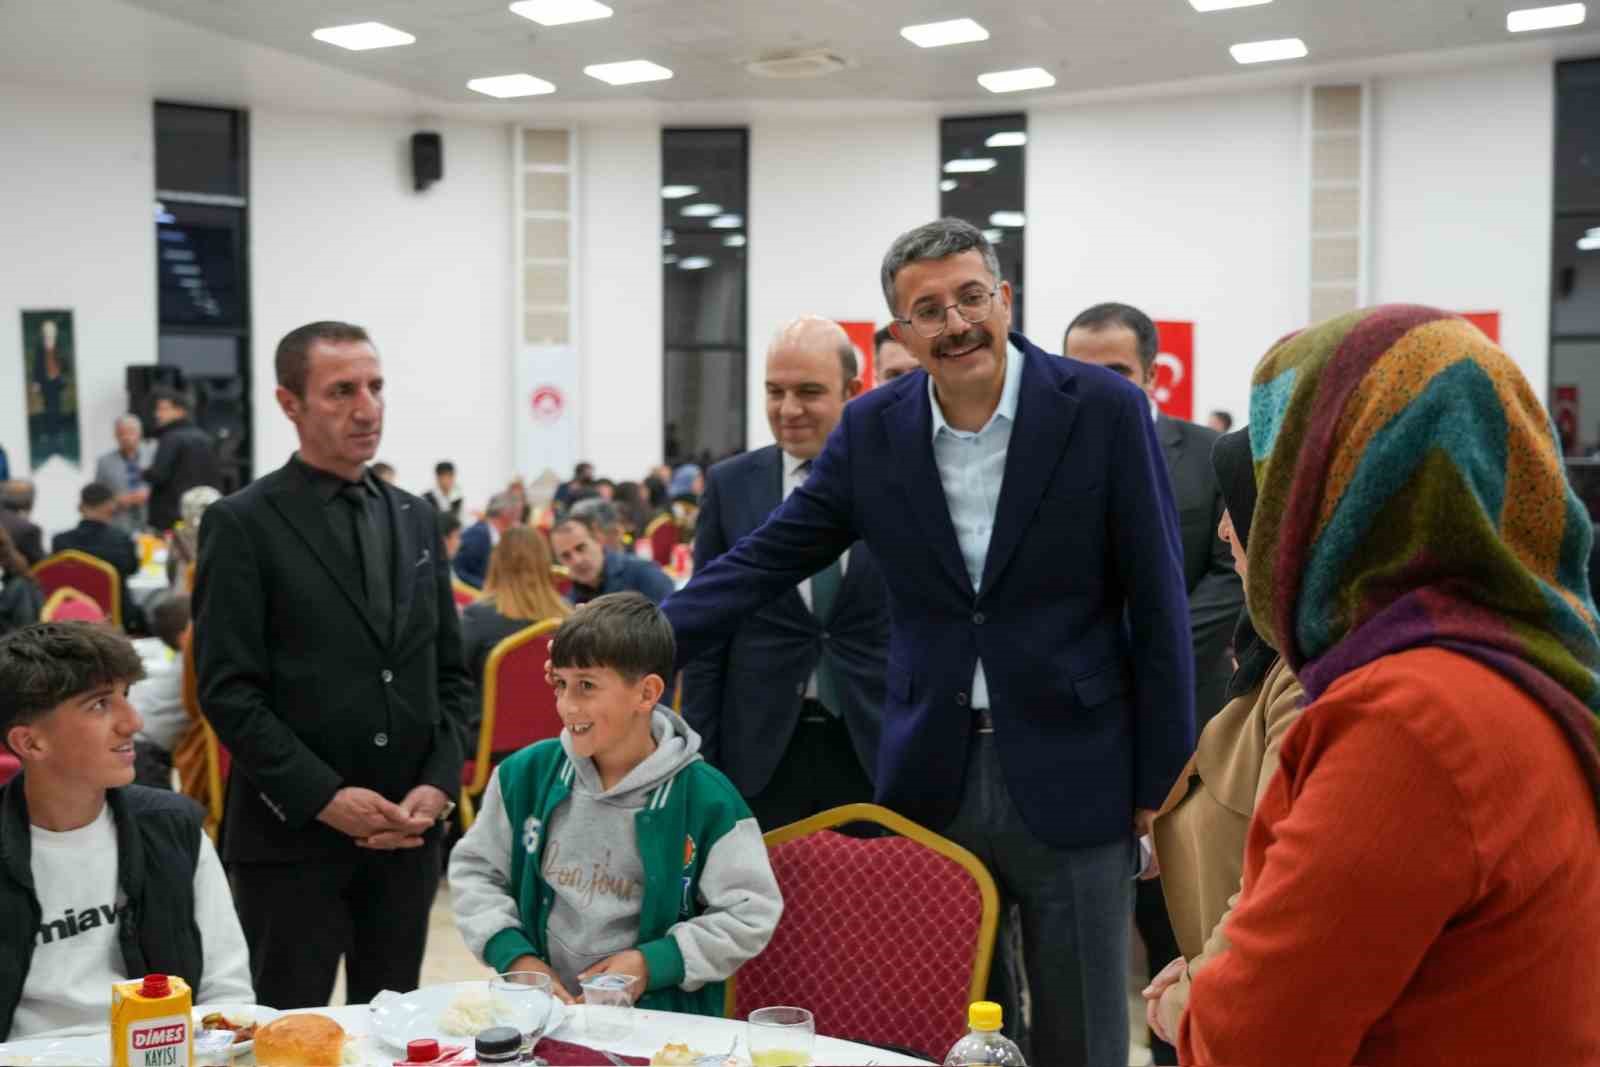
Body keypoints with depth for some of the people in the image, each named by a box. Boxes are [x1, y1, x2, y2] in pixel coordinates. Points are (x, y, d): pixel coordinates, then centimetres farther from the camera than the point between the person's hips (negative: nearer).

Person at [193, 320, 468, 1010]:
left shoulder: (415, 519, 11)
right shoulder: (242, 524, -5)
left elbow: (450, 672, 12)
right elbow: (228, 690, -10)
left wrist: (440, 782, -2)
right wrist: (324, 797, -16)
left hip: (408, 832, 5)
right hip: (292, 833, -4)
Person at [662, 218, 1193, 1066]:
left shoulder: (1103, 409, -8)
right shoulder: (874, 428, 1)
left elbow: (1157, 605, -5)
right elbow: (765, 560, 4)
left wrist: (1161, 782, -4)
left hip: (1071, 775, -2)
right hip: (932, 778, 3)